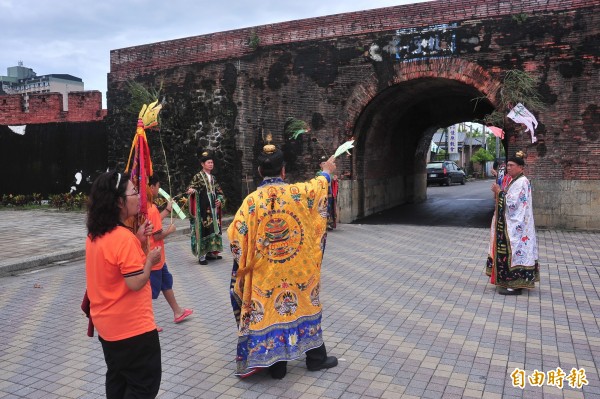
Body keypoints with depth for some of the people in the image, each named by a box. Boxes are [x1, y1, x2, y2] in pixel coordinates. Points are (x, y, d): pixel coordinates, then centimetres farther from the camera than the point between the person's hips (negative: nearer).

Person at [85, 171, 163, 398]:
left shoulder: (95, 235, 2)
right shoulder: (123, 237, -26)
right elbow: (135, 283, -27)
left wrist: (137, 240, 4)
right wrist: (150, 259, -11)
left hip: (107, 324, 9)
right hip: (132, 327, -9)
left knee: (117, 379, 24)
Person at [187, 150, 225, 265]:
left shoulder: (213, 178, 14)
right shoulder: (198, 177, -6)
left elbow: (219, 191, 20)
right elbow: (191, 188, -13)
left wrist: (220, 200, 2)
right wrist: (191, 190, -36)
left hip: (213, 208, 7)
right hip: (202, 208, -7)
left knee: (213, 228, 10)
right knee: (203, 229, -8)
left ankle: (210, 252, 20)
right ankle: (201, 255, -3)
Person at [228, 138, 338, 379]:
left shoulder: (252, 200, -10)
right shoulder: (297, 192, -8)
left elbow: (235, 234, -10)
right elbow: (319, 185, 13)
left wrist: (245, 262, 8)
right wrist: (327, 172, 34)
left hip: (265, 272, 0)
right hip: (298, 269, 1)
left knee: (269, 311, 10)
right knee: (304, 305, 16)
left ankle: (276, 365, 20)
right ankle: (316, 358, 28)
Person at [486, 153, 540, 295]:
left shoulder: (521, 182, -17)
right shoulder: (516, 181, 14)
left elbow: (511, 203, -22)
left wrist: (499, 192, -14)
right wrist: (500, 191, 4)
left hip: (516, 226, -10)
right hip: (512, 224, 10)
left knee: (515, 252, -6)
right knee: (512, 252, 13)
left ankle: (515, 285, 0)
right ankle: (512, 281, 21)